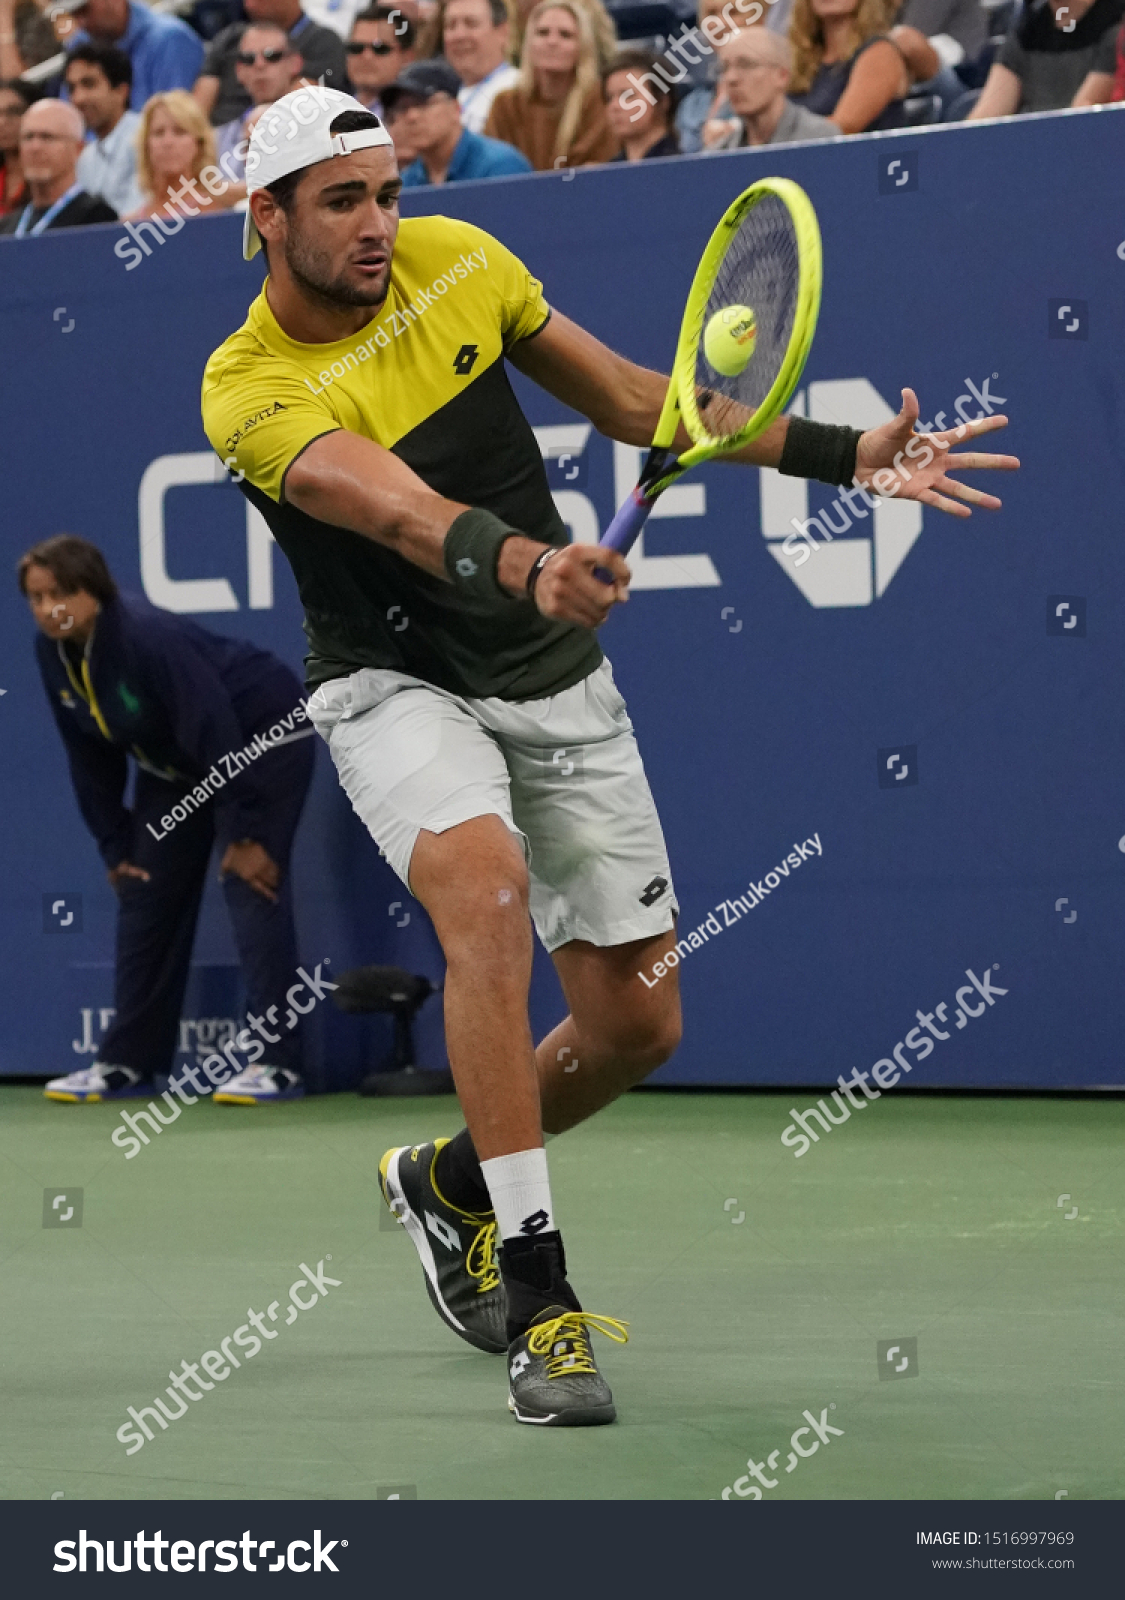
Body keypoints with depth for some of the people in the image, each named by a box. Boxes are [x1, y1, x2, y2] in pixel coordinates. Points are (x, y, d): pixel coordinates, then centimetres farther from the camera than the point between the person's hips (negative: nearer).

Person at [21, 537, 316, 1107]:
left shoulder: (149, 638, -32)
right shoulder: (53, 654, -9)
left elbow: (217, 734, -30)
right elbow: (91, 758, 1)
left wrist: (245, 836, -28)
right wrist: (114, 847, 0)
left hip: (262, 736, -8)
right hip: (172, 761, 8)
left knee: (251, 885, -19)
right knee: (145, 894, 5)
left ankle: (277, 1063, -18)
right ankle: (126, 1064, 11)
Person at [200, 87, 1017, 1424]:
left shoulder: (456, 261, -5)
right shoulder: (250, 393, -20)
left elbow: (631, 400, 6)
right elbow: (402, 512, -38)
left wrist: (844, 456, 3)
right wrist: (528, 568, -58)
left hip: (558, 683, 5)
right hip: (399, 687, -5)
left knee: (636, 1023, 3)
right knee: (487, 890, -35)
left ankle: (450, 1179, 34)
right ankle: (536, 1293, -30)